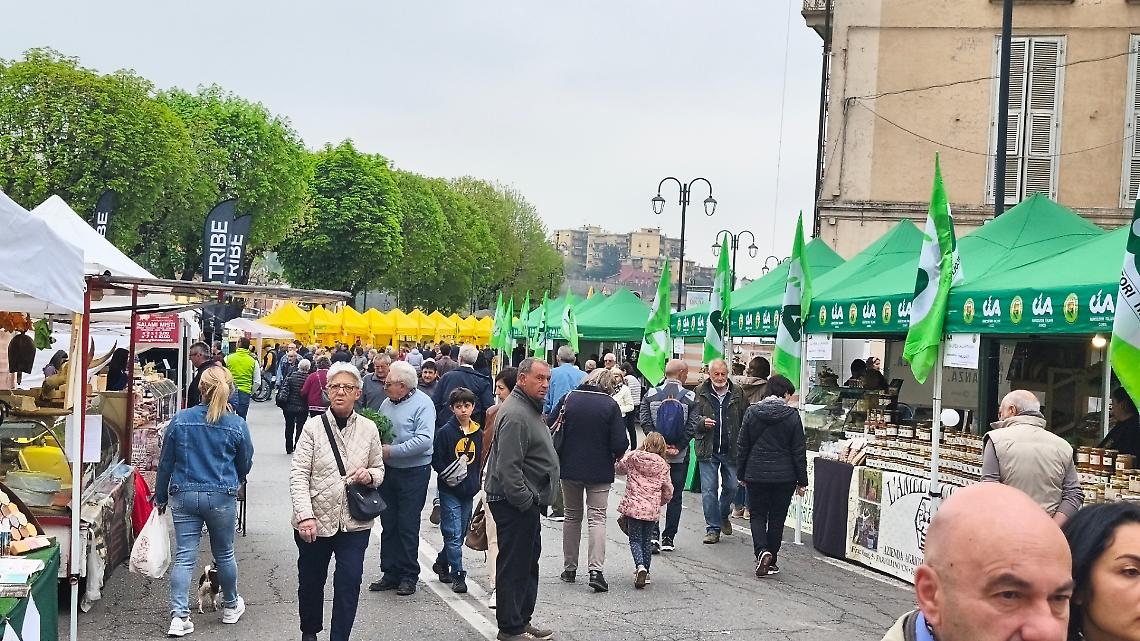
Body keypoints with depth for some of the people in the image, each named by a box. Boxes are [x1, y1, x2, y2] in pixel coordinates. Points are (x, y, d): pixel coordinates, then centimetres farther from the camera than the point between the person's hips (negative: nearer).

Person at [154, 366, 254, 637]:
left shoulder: (180, 420, -5)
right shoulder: (237, 425, -7)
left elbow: (165, 462, 3)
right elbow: (245, 465, 7)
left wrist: (161, 497, 15)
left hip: (184, 495, 1)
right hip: (221, 498, 0)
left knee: (184, 557, 3)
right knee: (224, 554, 16)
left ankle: (179, 617, -3)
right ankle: (231, 606, 34)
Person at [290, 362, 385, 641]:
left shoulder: (369, 429, 2)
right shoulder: (313, 426, -4)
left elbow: (379, 470, 13)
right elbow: (299, 474, -9)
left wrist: (370, 475, -12)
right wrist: (304, 515, -19)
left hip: (355, 522, 1)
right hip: (315, 521, 0)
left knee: (349, 582, -6)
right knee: (311, 581, 15)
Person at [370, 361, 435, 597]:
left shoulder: (422, 404, -13)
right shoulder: (387, 403, 8)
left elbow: (424, 440, -23)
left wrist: (392, 451, -21)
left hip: (413, 472, -7)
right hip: (388, 471, 7)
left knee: (408, 526, 0)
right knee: (388, 524, 11)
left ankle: (409, 576, 12)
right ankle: (390, 573, 21)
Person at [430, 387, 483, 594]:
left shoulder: (478, 433, 7)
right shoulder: (445, 432, -7)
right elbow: (436, 461, -5)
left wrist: (479, 481, 8)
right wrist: (447, 476, -19)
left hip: (469, 491, 5)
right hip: (450, 491, -5)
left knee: (461, 533, 14)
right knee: (453, 534, -6)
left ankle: (441, 563, 33)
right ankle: (458, 575, -1)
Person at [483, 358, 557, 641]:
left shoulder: (531, 409, 16)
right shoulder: (515, 415, -20)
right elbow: (508, 467, -25)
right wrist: (524, 500, -21)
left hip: (526, 501, 11)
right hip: (514, 503, -11)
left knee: (528, 562, 18)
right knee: (514, 565, -3)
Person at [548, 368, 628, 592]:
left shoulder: (568, 399, -3)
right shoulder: (610, 405, -10)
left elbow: (549, 429, -1)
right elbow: (620, 443, -13)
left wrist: (558, 456, 14)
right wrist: (616, 456, 9)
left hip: (569, 468, 3)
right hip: (599, 471, -3)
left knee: (572, 516, 16)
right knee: (597, 518, 2)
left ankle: (569, 568, 20)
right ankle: (596, 569, -11)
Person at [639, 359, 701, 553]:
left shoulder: (650, 395, -1)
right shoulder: (691, 398, -5)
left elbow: (645, 423, -8)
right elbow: (692, 427, -12)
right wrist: (677, 447, -9)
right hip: (680, 456, -1)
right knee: (675, 497, 10)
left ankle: (653, 535, -3)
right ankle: (668, 538, 12)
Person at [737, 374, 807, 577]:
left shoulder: (752, 412, -2)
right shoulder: (792, 415, -7)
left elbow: (742, 446, 2)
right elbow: (799, 451, -5)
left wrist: (742, 474, 12)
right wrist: (802, 481, 2)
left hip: (756, 474, 1)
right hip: (784, 476, -1)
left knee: (757, 514, 12)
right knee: (777, 518, 11)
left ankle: (762, 551, -11)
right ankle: (772, 561, 16)